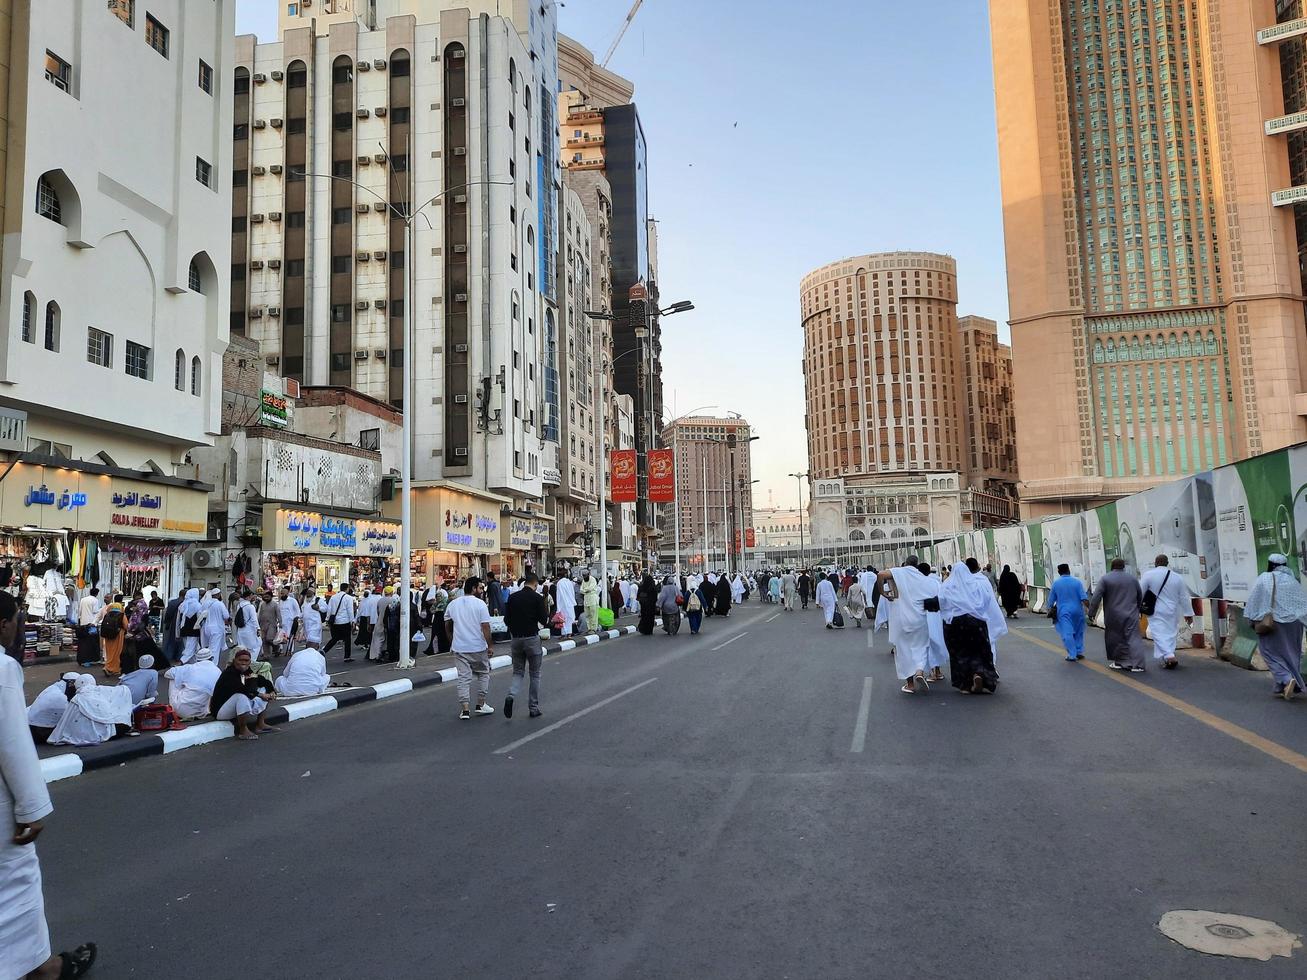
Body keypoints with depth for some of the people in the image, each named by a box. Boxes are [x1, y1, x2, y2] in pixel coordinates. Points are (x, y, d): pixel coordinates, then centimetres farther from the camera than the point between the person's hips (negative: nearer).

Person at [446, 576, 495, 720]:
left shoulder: (452, 604, 6)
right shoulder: (480, 604, -10)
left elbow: (447, 625, 17)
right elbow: (485, 627, -14)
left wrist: (452, 641, 30)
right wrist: (489, 645, -7)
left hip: (459, 647, 3)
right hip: (478, 647, -3)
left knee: (463, 678, 4)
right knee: (483, 674, 15)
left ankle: (464, 710, 0)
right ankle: (481, 705, 17)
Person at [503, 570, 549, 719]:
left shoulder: (512, 597, 3)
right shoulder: (538, 598, -9)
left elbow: (506, 620, 5)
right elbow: (544, 621, -10)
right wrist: (546, 609, 9)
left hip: (515, 638, 4)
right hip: (532, 638, -3)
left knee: (518, 672, 14)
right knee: (535, 674, 10)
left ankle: (511, 696, -14)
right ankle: (534, 708, 12)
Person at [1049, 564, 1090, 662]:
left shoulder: (1056, 584, 0)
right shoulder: (1077, 582, -2)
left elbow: (1051, 601, 7)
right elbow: (1084, 599, -10)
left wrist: (1050, 610, 20)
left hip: (1063, 612, -2)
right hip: (1077, 611, 2)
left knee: (1067, 633, -2)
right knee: (1078, 632, 17)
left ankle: (1072, 655, -5)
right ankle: (1079, 652, 21)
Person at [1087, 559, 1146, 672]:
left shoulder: (1105, 579, -6)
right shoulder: (1133, 578, 7)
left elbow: (1096, 598, -11)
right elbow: (1140, 597, 16)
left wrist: (1092, 612, -3)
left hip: (1113, 617, -2)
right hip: (1131, 616, 2)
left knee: (1115, 640, 9)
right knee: (1133, 639, 0)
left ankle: (1118, 662, 14)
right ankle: (1137, 664, -7)